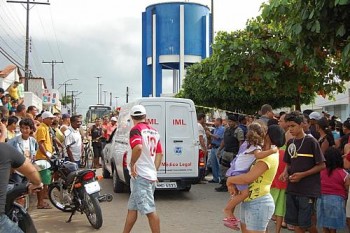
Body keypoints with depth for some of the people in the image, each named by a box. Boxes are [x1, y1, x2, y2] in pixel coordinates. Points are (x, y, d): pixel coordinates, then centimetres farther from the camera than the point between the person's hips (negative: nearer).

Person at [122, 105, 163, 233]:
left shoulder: (136, 130, -10)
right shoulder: (154, 131, 14)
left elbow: (138, 147, -30)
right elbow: (160, 154, 16)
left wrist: (132, 164, -16)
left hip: (140, 175, -9)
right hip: (151, 176, 9)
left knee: (150, 210, -5)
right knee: (132, 208, 17)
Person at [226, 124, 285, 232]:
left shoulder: (268, 156, -19)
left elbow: (247, 178, -27)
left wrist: (230, 180, -11)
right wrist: (232, 182, -5)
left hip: (258, 204, -9)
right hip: (249, 202, 9)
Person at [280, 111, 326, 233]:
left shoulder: (311, 142, -10)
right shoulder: (290, 142, 8)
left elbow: (321, 165, -9)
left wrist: (302, 175, -17)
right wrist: (285, 172, -3)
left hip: (308, 189, -6)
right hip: (292, 188, 6)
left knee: (305, 223, -1)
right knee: (294, 222, 10)